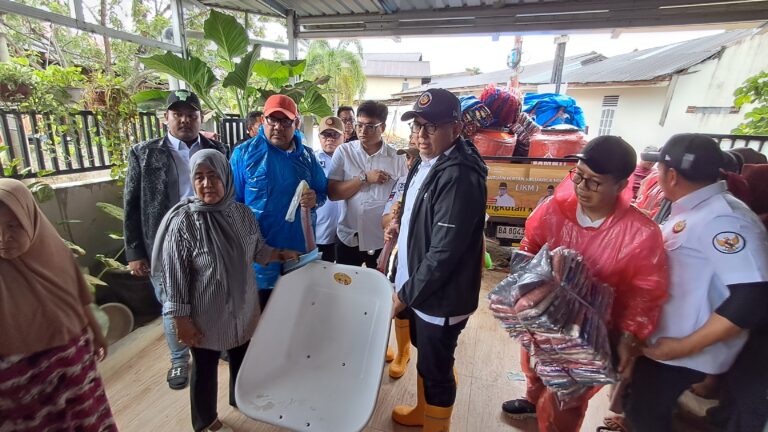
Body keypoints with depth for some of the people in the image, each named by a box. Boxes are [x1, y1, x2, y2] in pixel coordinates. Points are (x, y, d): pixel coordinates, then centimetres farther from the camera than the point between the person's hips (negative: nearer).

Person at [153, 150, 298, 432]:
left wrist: (281, 255, -6)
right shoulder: (183, 222, -21)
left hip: (242, 307, 5)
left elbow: (257, 250, 8)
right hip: (206, 315, -4)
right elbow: (175, 277, -16)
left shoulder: (242, 213, -7)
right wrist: (182, 321, -13)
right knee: (205, 368, 18)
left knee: (241, 357, 25)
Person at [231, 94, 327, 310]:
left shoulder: (306, 155, 4)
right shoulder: (244, 153, -5)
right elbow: (232, 201, -2)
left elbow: (322, 191, 12)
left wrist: (315, 200, -11)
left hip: (301, 252, 3)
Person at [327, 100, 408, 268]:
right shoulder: (343, 152, -3)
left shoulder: (397, 158, -3)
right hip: (349, 237, 1)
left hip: (382, 239, 0)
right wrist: (364, 178, -16)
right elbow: (332, 193, -8)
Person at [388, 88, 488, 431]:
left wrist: (406, 293, -16)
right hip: (419, 287, 9)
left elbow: (444, 252, -26)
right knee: (425, 357, 27)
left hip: (441, 297, -9)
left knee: (436, 369, 12)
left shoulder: (459, 177, -26)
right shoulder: (426, 162, 5)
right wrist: (401, 227, 4)